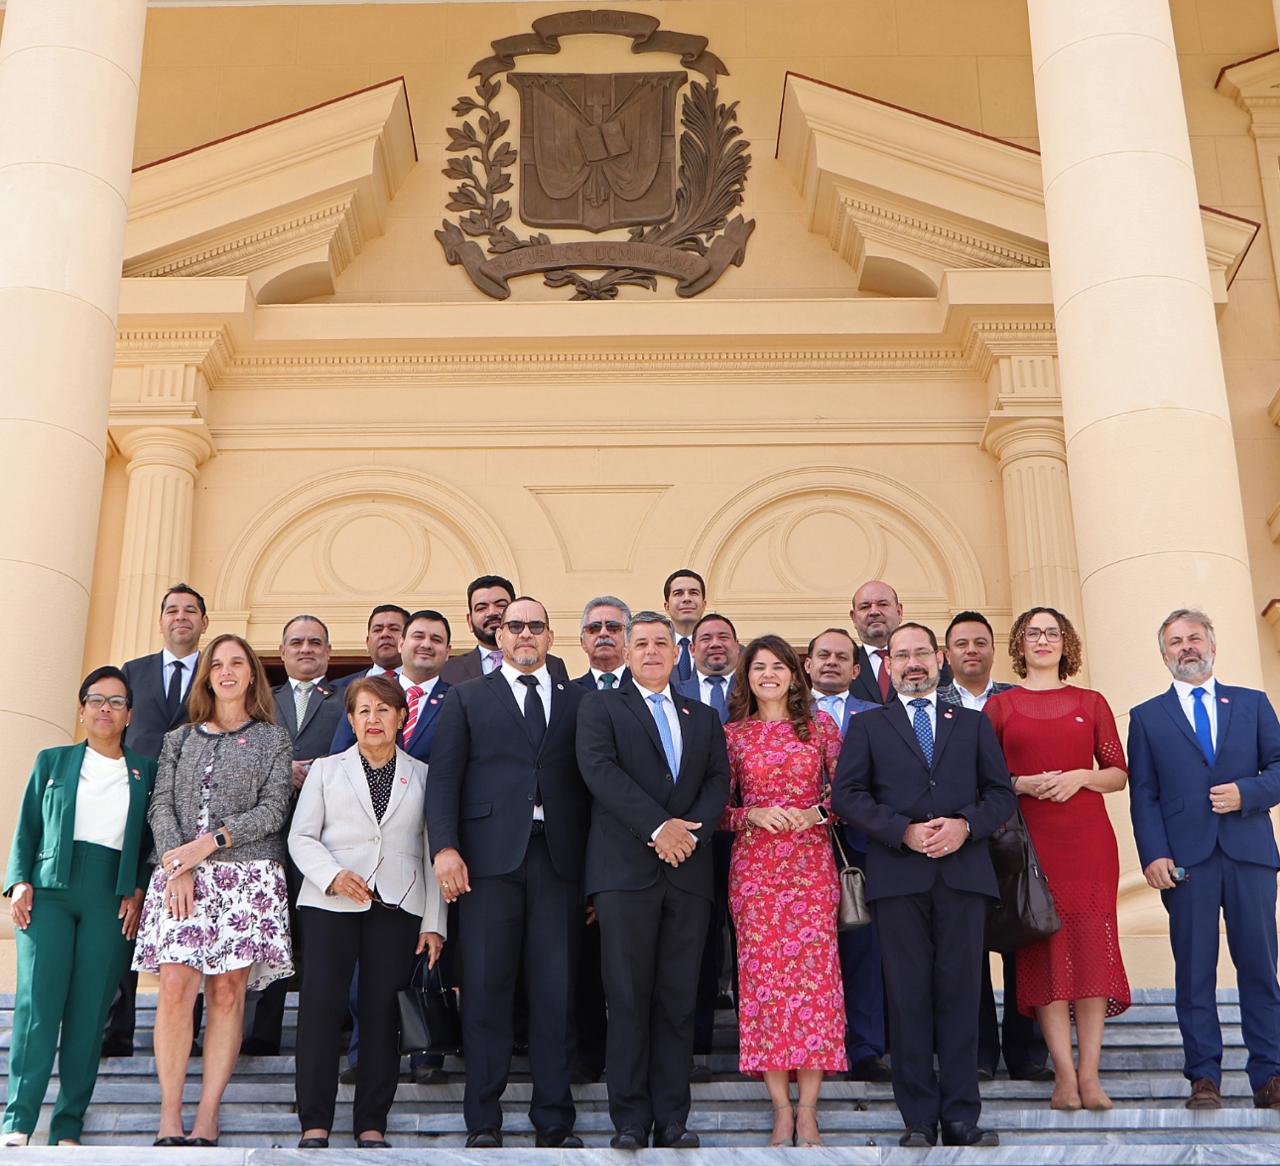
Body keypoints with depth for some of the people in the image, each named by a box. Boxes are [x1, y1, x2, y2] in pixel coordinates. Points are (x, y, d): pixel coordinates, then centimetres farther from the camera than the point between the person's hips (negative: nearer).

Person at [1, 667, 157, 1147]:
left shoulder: (145, 771, 14)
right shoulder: (52, 761, 14)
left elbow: (152, 841, 11)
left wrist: (139, 892, -3)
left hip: (112, 900, 0)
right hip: (49, 890, 0)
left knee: (89, 1013, -3)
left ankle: (67, 1130, 2)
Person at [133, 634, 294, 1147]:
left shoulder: (273, 739, 11)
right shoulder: (179, 739, 17)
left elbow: (273, 810, 1)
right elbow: (161, 806, 8)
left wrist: (210, 842, -10)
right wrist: (177, 864, -8)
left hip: (247, 875, -1)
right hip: (179, 872, 1)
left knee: (227, 993, -5)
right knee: (176, 986, -10)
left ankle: (207, 1119, -1)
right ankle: (170, 1119, -6)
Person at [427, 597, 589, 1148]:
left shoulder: (578, 700, 15)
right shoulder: (467, 697, 13)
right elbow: (444, 777, 5)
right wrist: (445, 847, -9)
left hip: (558, 856, 1)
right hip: (490, 855, -1)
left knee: (557, 990, 2)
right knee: (486, 988, 0)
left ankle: (554, 1120, 11)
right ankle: (483, 1120, 9)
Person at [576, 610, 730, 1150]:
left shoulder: (704, 717, 21)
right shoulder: (600, 707, 9)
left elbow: (718, 782, 9)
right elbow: (599, 768, -7)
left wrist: (690, 828, -10)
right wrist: (657, 826, -15)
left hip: (688, 870, 3)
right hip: (625, 868, -3)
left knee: (679, 999, 2)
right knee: (628, 998, -3)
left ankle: (673, 1119, 7)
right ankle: (630, 1120, 3)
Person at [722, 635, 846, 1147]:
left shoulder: (821, 725, 7)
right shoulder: (732, 734, 8)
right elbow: (719, 807, 9)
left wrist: (817, 812, -10)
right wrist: (752, 816, -9)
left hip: (811, 862, 0)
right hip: (754, 865, 0)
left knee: (813, 974, -6)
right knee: (763, 977, -3)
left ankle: (807, 1110, -1)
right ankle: (781, 1110, 3)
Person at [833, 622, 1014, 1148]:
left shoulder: (974, 723, 17)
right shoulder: (867, 727, 13)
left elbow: (1002, 792, 12)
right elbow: (847, 794, 3)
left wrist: (966, 825, -8)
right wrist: (903, 831, -11)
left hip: (963, 872, 1)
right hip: (898, 876, -1)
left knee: (960, 993, 0)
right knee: (909, 997, 0)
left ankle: (961, 1119, 6)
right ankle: (919, 1119, 6)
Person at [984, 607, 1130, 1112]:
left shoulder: (1091, 703, 12)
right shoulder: (999, 705, 9)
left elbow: (1118, 774, 11)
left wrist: (1081, 777, -7)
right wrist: (1023, 785, -9)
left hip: (1087, 838, 1)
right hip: (1028, 838, -1)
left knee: (1092, 946, -4)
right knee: (1043, 948, -4)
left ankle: (1090, 1074, 0)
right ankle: (1064, 1075, -1)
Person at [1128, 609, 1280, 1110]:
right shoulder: (1147, 717, 12)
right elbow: (1143, 795, 6)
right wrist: (1153, 855, -6)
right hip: (1186, 857, -1)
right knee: (1194, 970, 0)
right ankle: (1204, 1076, 6)